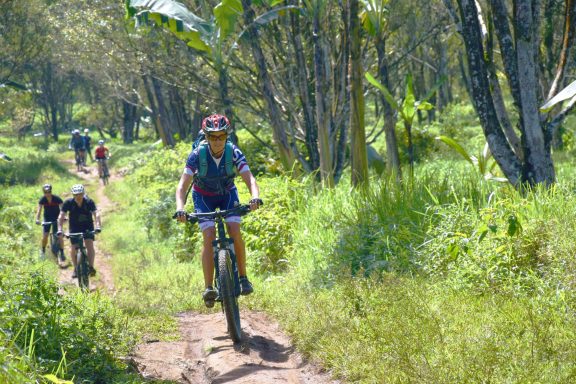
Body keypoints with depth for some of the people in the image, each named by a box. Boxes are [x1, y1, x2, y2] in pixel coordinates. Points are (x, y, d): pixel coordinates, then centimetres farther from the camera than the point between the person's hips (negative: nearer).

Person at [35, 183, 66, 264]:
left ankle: (62, 253, -3)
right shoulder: (42, 199, -17)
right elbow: (39, 210, -25)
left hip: (56, 218, -1)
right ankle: (43, 251, 15)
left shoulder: (57, 199, -22)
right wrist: (37, 219, -41)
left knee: (59, 235, -13)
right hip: (47, 219, 1)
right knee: (45, 236, -8)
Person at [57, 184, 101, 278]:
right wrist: (59, 229, -38)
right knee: (73, 249, -4)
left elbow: (96, 214, -31)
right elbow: (61, 216, -24)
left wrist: (98, 226, -48)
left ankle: (91, 267, -20)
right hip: (74, 227, 1)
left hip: (87, 226, -1)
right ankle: (76, 268, 15)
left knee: (89, 245, -20)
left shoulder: (89, 202, -20)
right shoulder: (68, 203, -19)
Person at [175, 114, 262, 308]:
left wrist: (255, 197, -53)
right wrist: (180, 208, -49)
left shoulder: (233, 152, -25)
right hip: (204, 196, -1)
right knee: (209, 236, -19)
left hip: (227, 193, 1)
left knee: (235, 231, -20)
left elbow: (249, 179, -32)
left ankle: (243, 277, -4)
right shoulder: (197, 155, -27)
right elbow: (183, 185, -31)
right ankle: (208, 288, -19)